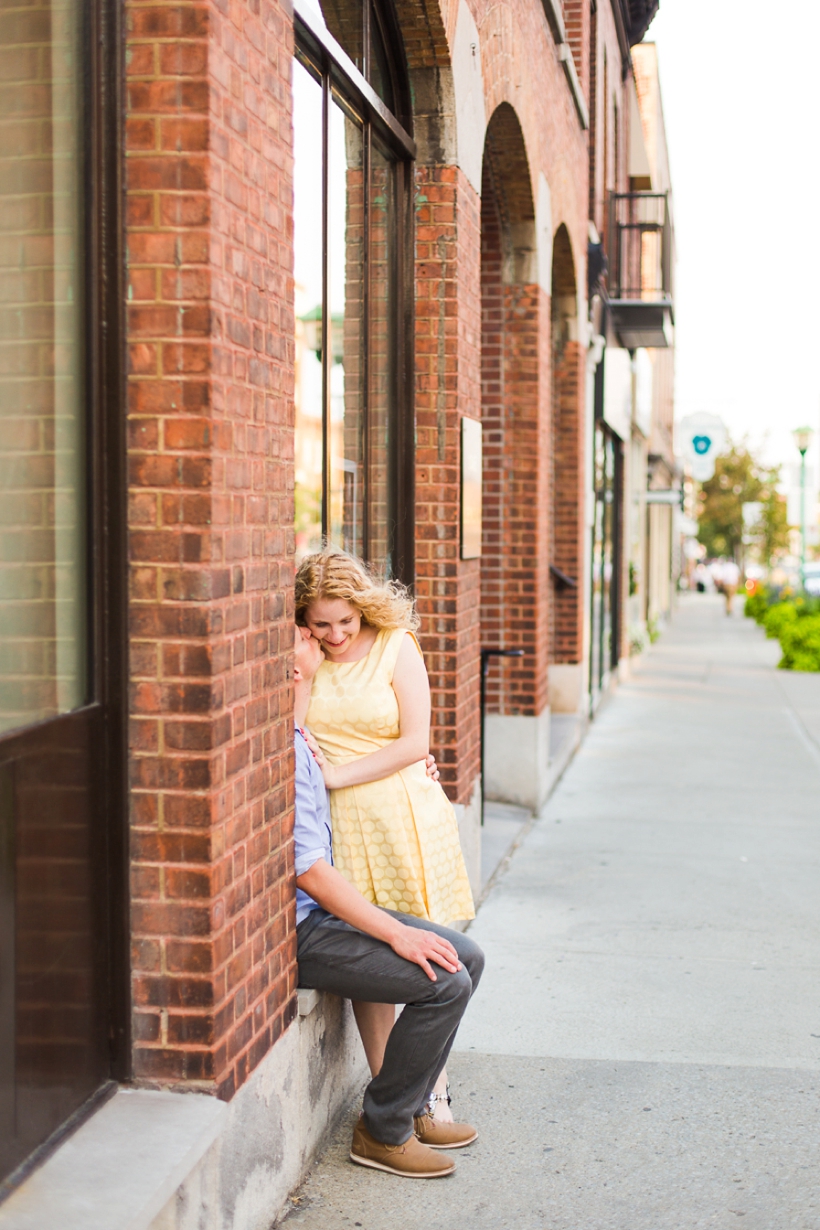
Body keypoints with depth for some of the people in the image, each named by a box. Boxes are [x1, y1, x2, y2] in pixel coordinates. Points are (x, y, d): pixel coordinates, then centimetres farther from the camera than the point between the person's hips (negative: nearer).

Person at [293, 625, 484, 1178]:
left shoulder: (301, 740, 11)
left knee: (468, 957, 7)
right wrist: (396, 933, -21)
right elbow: (311, 873, -24)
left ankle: (410, 1106, 17)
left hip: (327, 908, 10)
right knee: (445, 982, -18)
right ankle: (382, 1132, -2)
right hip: (297, 930, -10)